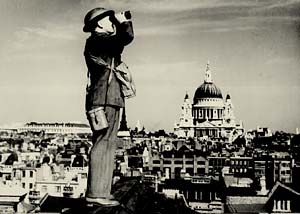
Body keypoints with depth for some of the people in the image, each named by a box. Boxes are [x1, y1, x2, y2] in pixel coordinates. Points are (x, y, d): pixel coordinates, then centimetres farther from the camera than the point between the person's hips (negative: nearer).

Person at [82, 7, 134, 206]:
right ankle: (95, 193, -11)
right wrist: (124, 22, 1)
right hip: (104, 100, -10)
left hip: (109, 100, 10)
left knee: (107, 146, 9)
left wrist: (120, 26, 25)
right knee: (102, 145, -12)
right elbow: (127, 37, -19)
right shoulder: (96, 40, -7)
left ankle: (101, 192, 13)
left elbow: (119, 43, 38)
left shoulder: (103, 42, 22)